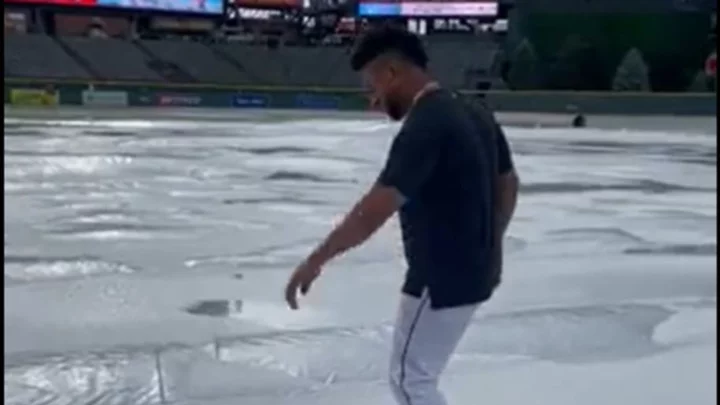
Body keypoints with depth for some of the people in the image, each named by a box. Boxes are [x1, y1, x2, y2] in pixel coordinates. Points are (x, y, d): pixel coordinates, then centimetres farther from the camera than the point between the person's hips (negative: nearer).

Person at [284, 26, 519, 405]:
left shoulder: (424, 127, -24)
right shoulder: (475, 113, 6)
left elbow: (372, 213, -28)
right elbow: (508, 185, 16)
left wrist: (315, 261, -18)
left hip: (442, 278, -9)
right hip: (472, 270, 9)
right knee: (416, 369, 24)